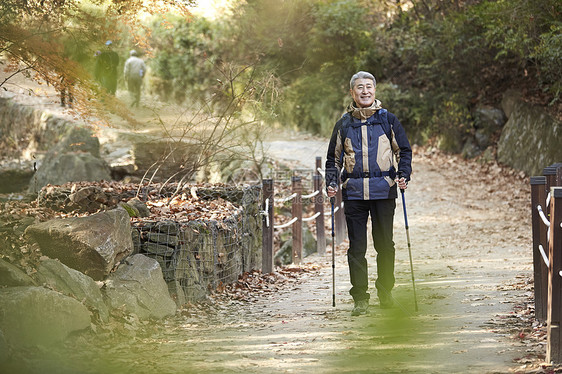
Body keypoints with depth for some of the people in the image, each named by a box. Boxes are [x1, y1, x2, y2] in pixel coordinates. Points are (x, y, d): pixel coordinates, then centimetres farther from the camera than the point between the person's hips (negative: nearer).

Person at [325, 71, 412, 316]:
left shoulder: (388, 120, 7)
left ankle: (385, 292, 18)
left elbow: (404, 150, 11)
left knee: (384, 244, 4)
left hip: (384, 190, -1)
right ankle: (360, 297, 4)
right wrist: (331, 182, 2)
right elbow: (334, 158, 16)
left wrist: (403, 174, -5)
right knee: (357, 247, -1)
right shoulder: (344, 124, 10)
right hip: (354, 192, 1)